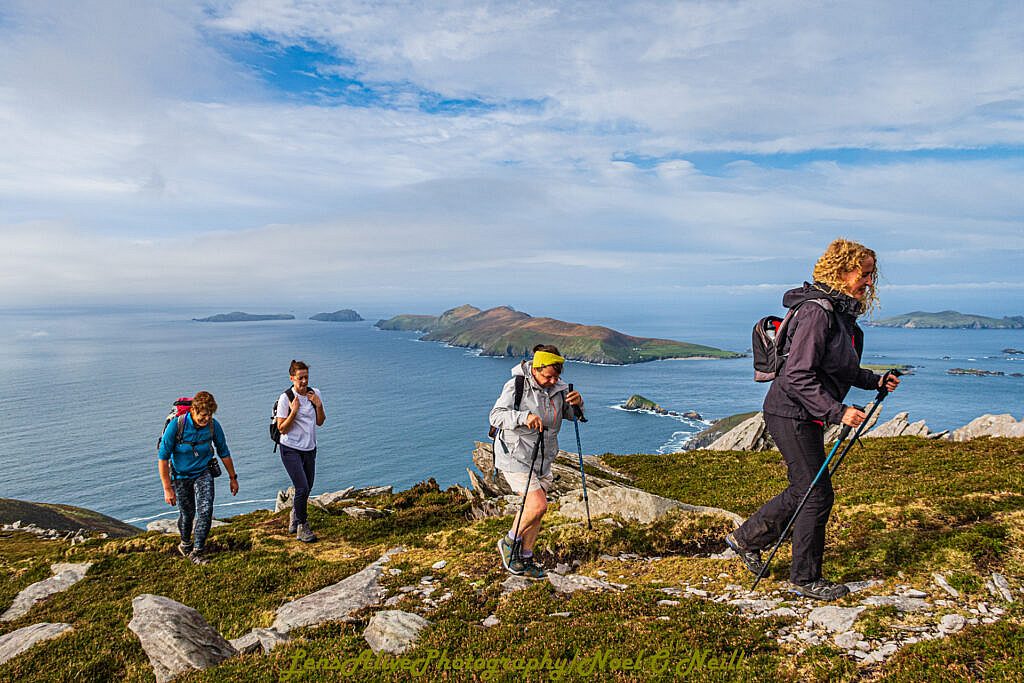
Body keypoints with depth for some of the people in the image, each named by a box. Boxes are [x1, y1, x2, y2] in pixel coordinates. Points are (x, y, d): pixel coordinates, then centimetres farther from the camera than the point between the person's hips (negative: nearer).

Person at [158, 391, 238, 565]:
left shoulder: (213, 425, -16)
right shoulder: (176, 425, -24)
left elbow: (224, 453, 0)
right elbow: (162, 457, -18)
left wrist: (233, 477, 8)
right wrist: (167, 488, -19)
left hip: (203, 473, 1)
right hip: (180, 475, -1)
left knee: (205, 510, -14)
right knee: (187, 513, 9)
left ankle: (197, 551, -1)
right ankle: (185, 543, 39)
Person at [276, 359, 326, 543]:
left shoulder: (315, 393, 2)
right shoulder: (286, 398, -13)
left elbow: (320, 422, 7)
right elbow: (282, 429, -13)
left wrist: (319, 406, -10)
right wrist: (293, 412, -25)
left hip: (309, 449, 6)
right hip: (291, 450, -6)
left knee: (306, 489, 14)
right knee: (302, 488, -14)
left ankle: (294, 520, 37)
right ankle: (302, 528, 0)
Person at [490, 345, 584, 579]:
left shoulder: (559, 387, 0)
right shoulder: (516, 386, -18)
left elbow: (572, 415, 8)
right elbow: (496, 415, -24)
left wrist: (577, 403, -15)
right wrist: (523, 417, -40)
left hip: (542, 459, 7)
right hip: (514, 456, -7)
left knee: (536, 509, 10)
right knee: (538, 505, -16)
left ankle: (525, 558, 25)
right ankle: (509, 542, 8)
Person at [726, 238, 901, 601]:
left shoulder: (842, 312, 11)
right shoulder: (817, 311, -20)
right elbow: (798, 375, -26)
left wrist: (876, 381, 12)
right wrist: (837, 412, -28)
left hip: (808, 415, 10)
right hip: (791, 413, -10)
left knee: (804, 490, 18)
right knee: (817, 494, -1)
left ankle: (745, 538, 32)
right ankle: (806, 580, 15)